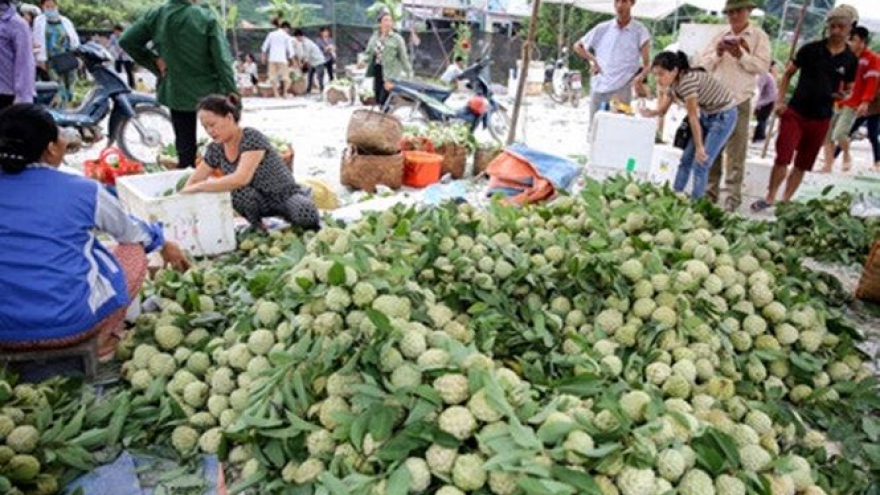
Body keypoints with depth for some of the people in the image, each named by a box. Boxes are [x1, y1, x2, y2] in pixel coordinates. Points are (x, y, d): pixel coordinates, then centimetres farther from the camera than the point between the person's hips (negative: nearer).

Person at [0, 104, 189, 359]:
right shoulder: (81, 190, -8)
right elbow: (130, 229, 10)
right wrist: (163, 244, 29)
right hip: (67, 321, -4)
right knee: (135, 250, 16)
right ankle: (103, 340, 12)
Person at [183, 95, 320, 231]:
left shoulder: (252, 138, -24)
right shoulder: (215, 149, -4)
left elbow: (241, 178, -38)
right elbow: (193, 181, 6)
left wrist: (198, 187, -37)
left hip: (285, 195, -4)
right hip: (261, 202, 5)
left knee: (304, 215, -37)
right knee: (238, 190, -31)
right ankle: (258, 228, -3)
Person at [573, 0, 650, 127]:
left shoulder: (640, 31, -1)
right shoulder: (602, 28, 6)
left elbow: (647, 64, -4)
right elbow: (577, 46, 17)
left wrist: (640, 77, -25)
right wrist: (592, 60, 3)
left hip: (621, 90, -3)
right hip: (598, 89, 3)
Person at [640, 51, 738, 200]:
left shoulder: (688, 80, -31)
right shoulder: (673, 83, -4)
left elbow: (693, 117, -28)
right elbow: (663, 110, -1)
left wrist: (699, 147, -23)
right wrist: (651, 113, -24)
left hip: (724, 115, -9)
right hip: (706, 114, 9)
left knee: (700, 164, -11)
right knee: (686, 159, 10)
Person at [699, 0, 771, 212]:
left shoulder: (759, 36, 2)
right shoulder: (719, 35, 12)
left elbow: (763, 66, -8)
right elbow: (703, 64, 8)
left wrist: (740, 55, -18)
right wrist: (717, 53, -10)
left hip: (740, 102, -4)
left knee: (736, 153, -3)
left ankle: (733, 196, 0)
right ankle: (710, 191, 16)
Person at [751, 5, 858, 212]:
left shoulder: (850, 60, 2)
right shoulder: (811, 49, -4)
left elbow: (849, 89, 14)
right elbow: (788, 73, 5)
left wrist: (843, 95, -11)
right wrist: (779, 100, -5)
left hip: (821, 119, 3)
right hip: (795, 112, -3)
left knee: (802, 165, 9)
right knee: (782, 158, -13)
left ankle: (785, 201, 20)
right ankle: (769, 198, 1)